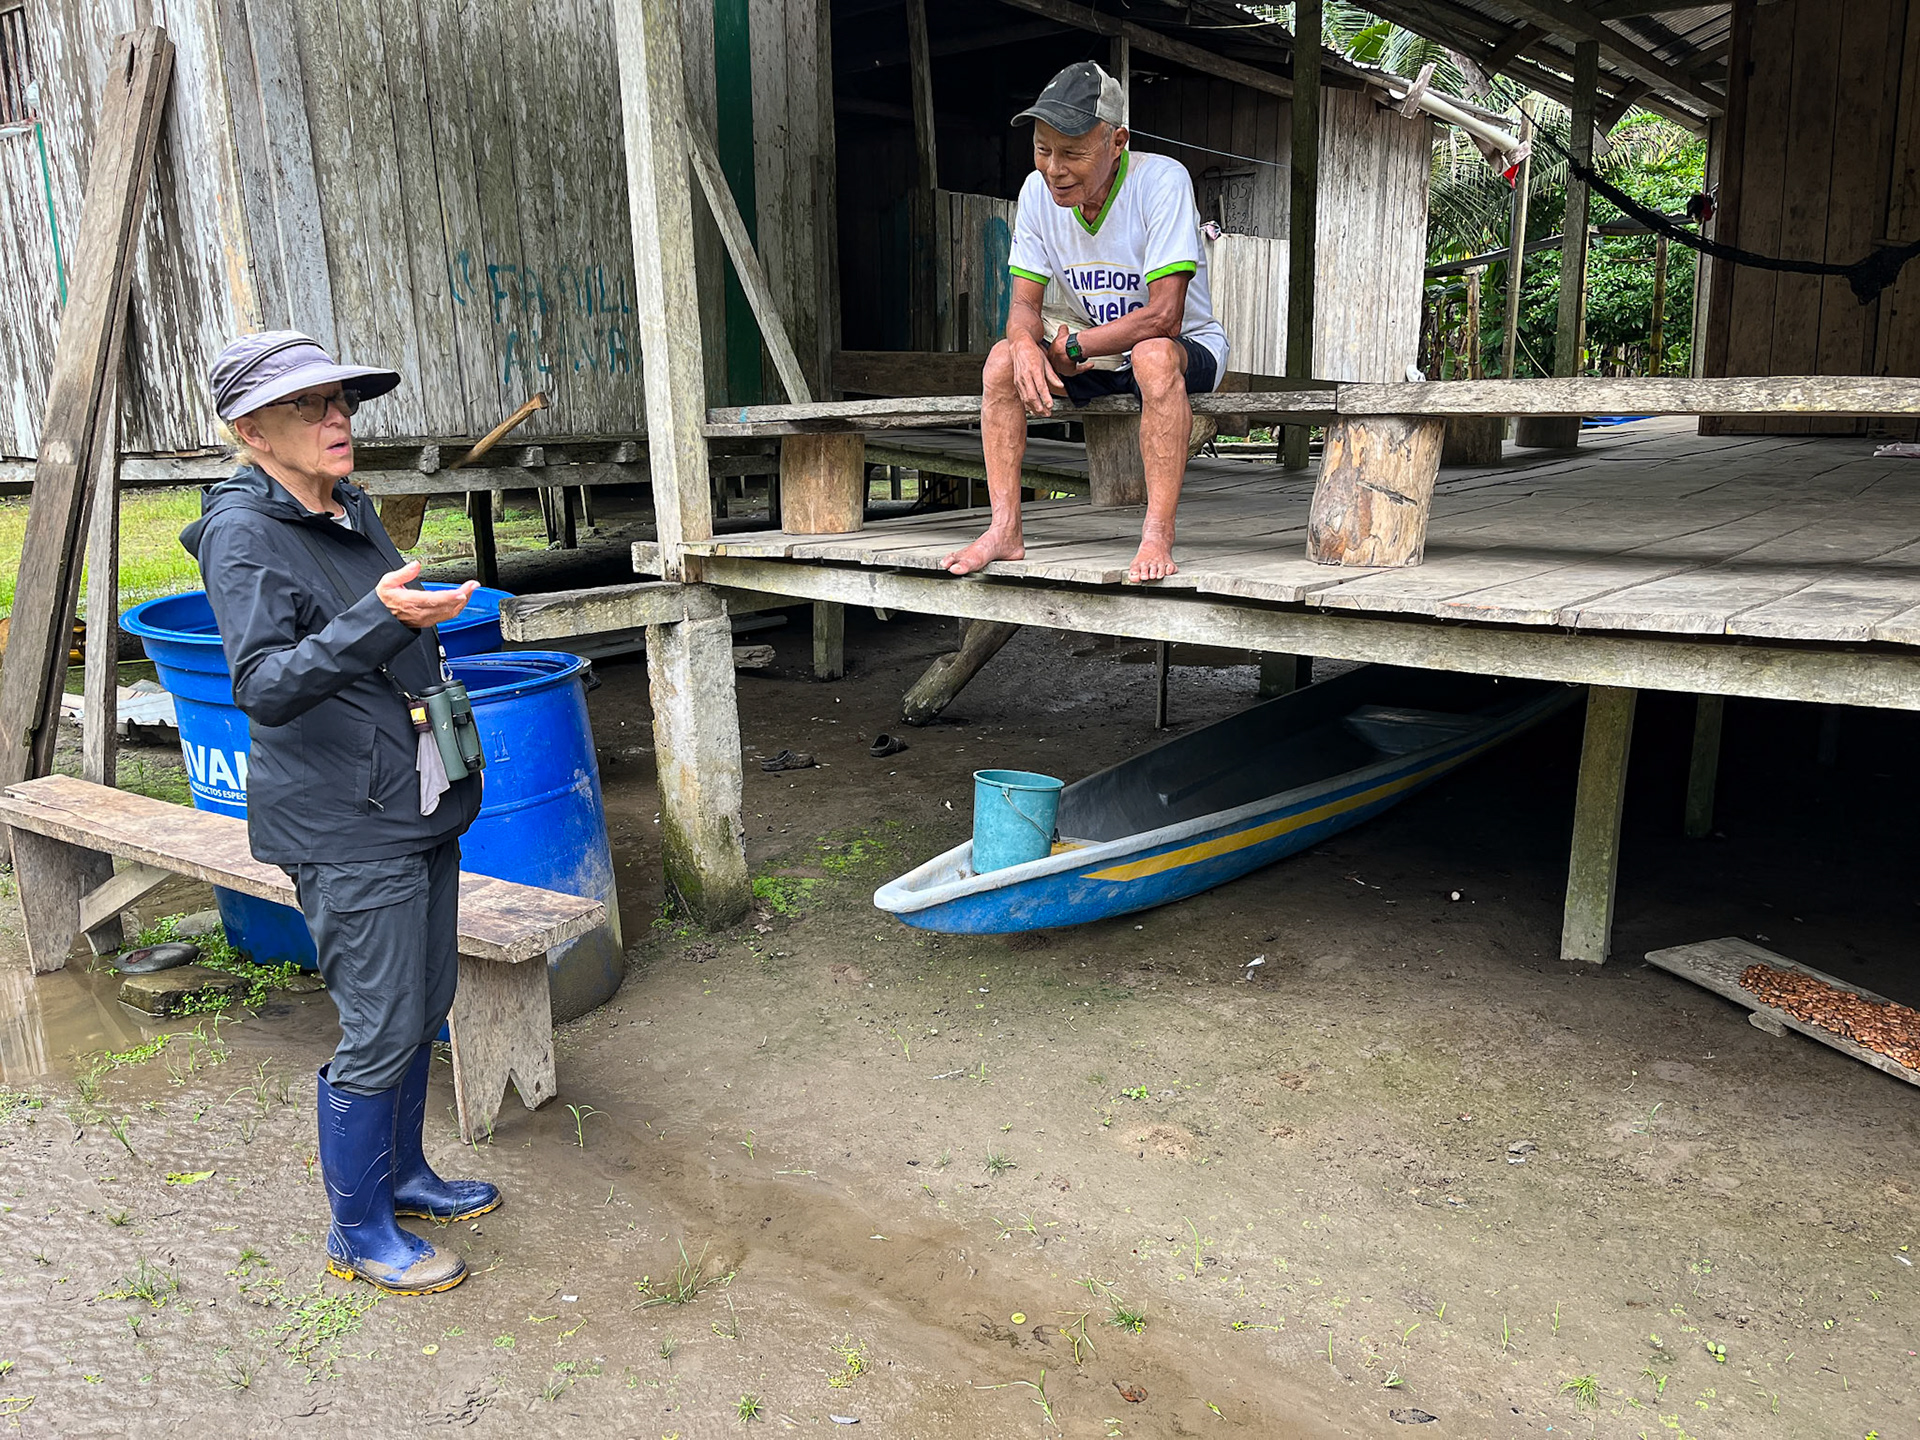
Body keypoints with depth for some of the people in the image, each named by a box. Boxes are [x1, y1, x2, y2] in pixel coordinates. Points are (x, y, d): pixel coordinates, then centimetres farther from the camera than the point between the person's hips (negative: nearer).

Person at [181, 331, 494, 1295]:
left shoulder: (351, 509, 10)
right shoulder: (244, 534, -15)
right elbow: (264, 686, -29)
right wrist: (380, 618, -40)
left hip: (417, 805, 9)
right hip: (345, 827, -8)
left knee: (424, 1008, 18)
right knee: (380, 1032, -1)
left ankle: (403, 1176, 36)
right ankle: (357, 1233, 18)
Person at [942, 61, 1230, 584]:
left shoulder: (1162, 180, -23)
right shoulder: (1038, 191, -7)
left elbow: (1163, 316, -28)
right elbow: (1023, 304, -5)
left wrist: (1073, 346, -24)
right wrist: (1027, 345, -29)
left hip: (1187, 347, -5)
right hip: (1095, 352, 6)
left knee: (1154, 356, -38)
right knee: (1003, 358, -15)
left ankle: (1157, 538, -35)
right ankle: (1004, 531, -15)